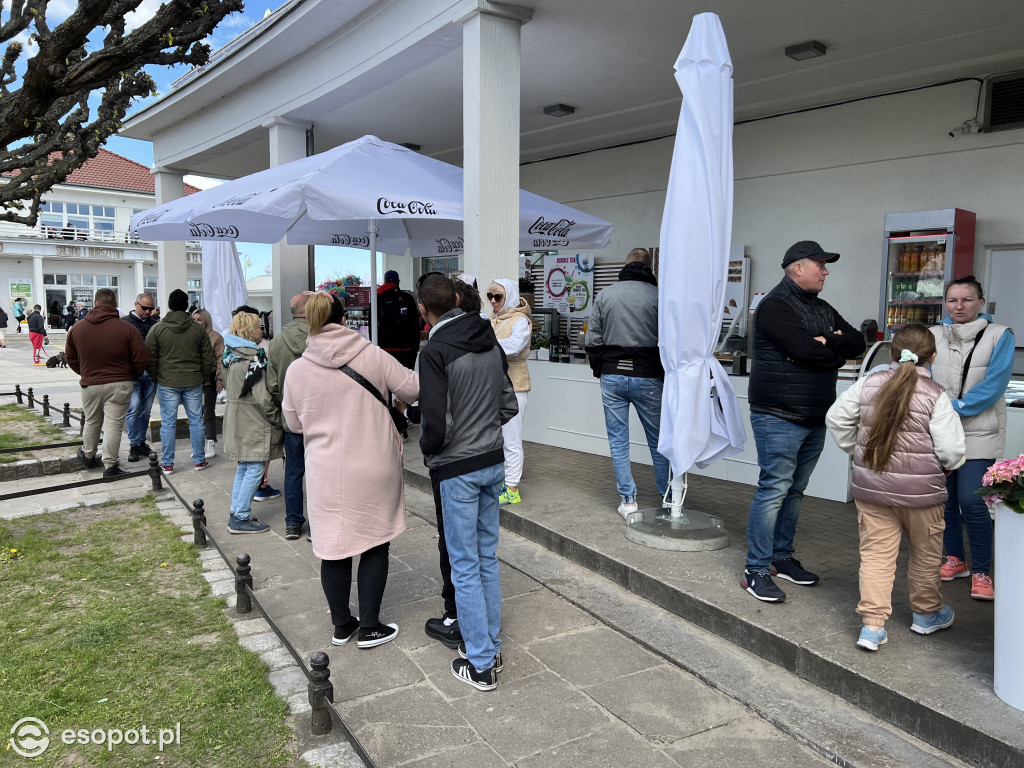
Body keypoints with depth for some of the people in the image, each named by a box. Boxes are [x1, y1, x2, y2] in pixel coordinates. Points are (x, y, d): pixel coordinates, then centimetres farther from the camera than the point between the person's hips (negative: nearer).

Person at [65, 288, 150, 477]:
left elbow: (71, 357, 10)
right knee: (114, 425, 2)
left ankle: (88, 456, 40)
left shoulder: (78, 328, -1)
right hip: (119, 384, -3)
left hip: (89, 384, 4)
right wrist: (131, 376, 8)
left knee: (91, 422, 22)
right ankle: (110, 466, 5)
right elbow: (142, 358, -11)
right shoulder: (126, 329, -13)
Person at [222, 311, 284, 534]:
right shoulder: (252, 359, -18)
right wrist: (277, 419, -10)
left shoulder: (232, 355, 11)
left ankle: (236, 514, 24)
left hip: (238, 421, 10)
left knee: (244, 467, 17)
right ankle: (241, 518, 2)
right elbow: (263, 397, -21)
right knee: (255, 469, -3)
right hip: (253, 424, -10)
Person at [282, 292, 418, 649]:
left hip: (326, 473, 2)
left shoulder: (297, 370, -4)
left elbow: (294, 423, 8)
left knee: (334, 549, 13)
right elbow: (414, 388, -1)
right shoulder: (372, 356, -10)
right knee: (375, 545, 12)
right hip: (374, 470, -1)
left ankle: (342, 625, 28)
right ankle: (369, 627, 20)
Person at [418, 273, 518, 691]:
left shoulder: (435, 351, -18)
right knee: (487, 557, 18)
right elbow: (509, 404, 9)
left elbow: (436, 423, -21)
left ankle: (481, 664, 13)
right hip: (493, 461, 7)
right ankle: (491, 646, 29)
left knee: (465, 566, 4)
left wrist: (427, 450, -1)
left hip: (458, 469, -7)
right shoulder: (491, 341, 5)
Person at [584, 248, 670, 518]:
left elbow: (592, 340, 3)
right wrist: (665, 375, 9)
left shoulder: (605, 295, 4)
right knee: (659, 440, 11)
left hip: (612, 376, 1)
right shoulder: (658, 295, -4)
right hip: (647, 377, -1)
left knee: (618, 440, 9)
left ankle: (628, 500, 9)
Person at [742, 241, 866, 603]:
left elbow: (857, 342, 8)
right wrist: (836, 353, -4)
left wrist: (825, 341, -11)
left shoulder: (823, 309, 18)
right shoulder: (776, 305, -11)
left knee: (794, 491, 14)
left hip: (815, 418, 9)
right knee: (773, 490, -7)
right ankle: (756, 570, 0)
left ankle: (781, 557, 25)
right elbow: (803, 349, -23)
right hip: (779, 417, -9)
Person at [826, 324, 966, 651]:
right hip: (920, 491, -2)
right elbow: (952, 451, -15)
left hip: (871, 487, 2)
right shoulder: (936, 395, -13)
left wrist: (854, 448, 17)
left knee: (876, 553, 8)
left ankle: (872, 624, 5)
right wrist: (945, 466, 7)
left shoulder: (868, 384, -3)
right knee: (925, 554, 19)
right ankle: (926, 613, 39)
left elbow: (836, 418, 4)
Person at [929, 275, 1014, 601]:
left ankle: (981, 571, 5)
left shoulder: (999, 335, -2)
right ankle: (955, 560, 27)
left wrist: (954, 408, -17)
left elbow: (994, 385, -10)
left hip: (979, 433, -3)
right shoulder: (933, 335, 6)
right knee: (944, 497, 8)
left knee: (971, 500, -11)